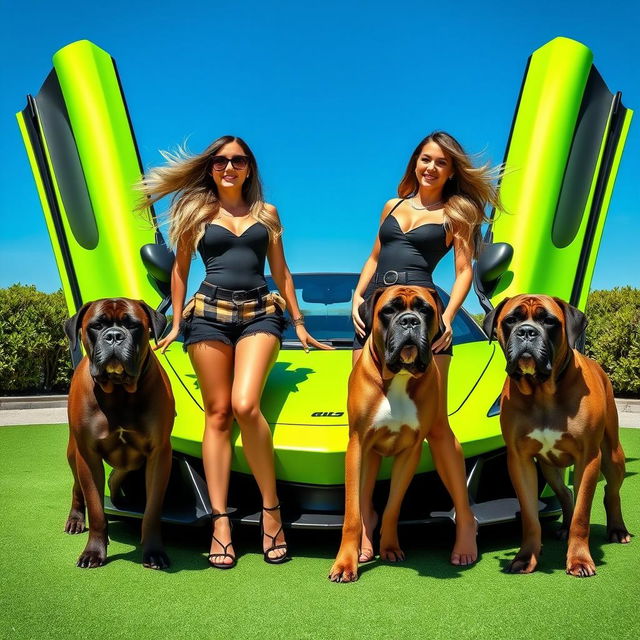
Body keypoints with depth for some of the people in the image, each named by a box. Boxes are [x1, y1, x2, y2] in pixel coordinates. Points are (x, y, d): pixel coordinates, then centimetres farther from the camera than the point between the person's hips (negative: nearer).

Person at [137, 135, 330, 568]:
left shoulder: (266, 213, 15)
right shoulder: (197, 212, 12)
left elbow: (281, 271, 19)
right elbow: (180, 268, 17)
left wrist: (298, 322, 18)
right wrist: (176, 322, 15)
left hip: (260, 313, 0)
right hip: (210, 313, 1)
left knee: (245, 405, -21)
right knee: (217, 414, -2)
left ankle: (271, 508, -8)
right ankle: (220, 521, 1)